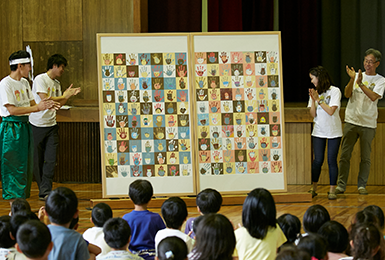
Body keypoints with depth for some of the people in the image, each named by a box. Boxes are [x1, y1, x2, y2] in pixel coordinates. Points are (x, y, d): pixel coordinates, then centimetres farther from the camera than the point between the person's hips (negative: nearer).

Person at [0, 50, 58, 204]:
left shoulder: (24, 82, 12)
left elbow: (32, 104, 15)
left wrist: (46, 106, -6)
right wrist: (38, 107, -22)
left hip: (25, 126, 9)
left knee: (26, 166, 11)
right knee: (13, 166, -3)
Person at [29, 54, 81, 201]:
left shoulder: (56, 83, 13)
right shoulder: (40, 79, -10)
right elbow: (44, 99, -19)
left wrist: (69, 95, 4)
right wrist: (64, 96, -10)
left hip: (51, 125, 6)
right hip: (37, 125, -6)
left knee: (51, 161, -4)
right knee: (37, 161, 4)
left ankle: (45, 192, -4)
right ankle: (44, 190, 17)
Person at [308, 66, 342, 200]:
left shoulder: (335, 91, -7)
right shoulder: (315, 93, 5)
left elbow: (331, 111, -16)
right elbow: (313, 114, 1)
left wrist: (319, 99, -16)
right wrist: (313, 100, -12)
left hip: (333, 132, -3)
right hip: (318, 131, 3)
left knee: (331, 161, -2)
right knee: (318, 160, 1)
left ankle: (332, 190, 6)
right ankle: (313, 189, 10)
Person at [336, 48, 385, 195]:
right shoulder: (357, 76, 9)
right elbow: (347, 94, -1)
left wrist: (360, 83, -22)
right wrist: (352, 79, -16)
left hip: (368, 124, -2)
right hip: (351, 121, 2)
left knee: (365, 157, 3)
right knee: (345, 154, -1)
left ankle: (362, 185, 13)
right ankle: (341, 185, 5)